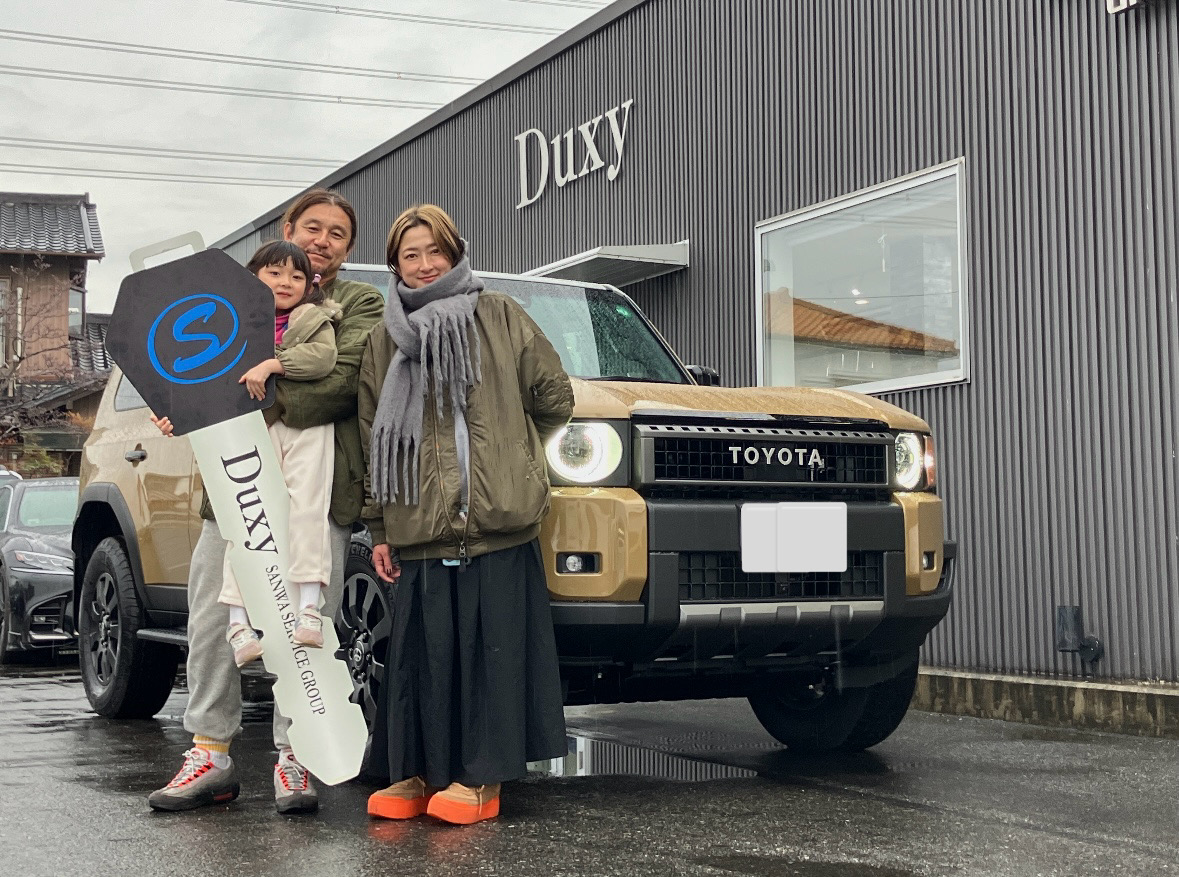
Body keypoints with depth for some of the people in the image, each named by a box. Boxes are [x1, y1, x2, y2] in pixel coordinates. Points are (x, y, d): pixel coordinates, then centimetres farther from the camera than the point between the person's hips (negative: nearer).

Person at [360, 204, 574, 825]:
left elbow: (554, 397, 10)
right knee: (423, 650, 1)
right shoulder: (385, 340, 14)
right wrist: (379, 528, 9)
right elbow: (375, 437, 13)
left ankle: (481, 778, 3)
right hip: (421, 525, 2)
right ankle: (420, 772, 10)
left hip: (498, 520, -2)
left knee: (492, 645, -2)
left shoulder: (499, 318, 7)